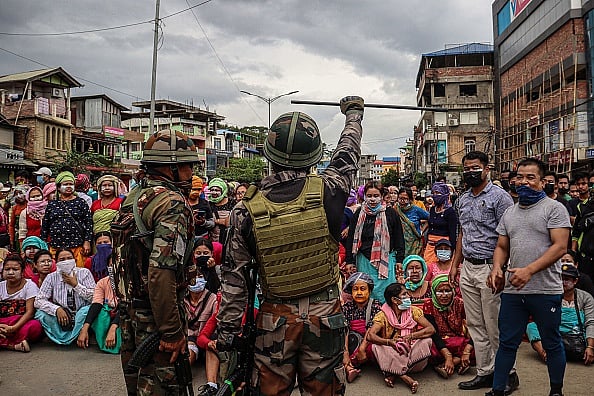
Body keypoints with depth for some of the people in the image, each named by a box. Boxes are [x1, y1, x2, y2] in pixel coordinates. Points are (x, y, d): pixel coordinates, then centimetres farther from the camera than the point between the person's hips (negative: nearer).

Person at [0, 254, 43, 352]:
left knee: (35, 326, -37)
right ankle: (15, 345, -26)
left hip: (22, 324, -3)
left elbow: (30, 312, -12)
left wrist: (13, 328, -27)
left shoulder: (29, 285, -4)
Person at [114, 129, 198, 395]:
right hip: (155, 315, -9)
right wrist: (172, 331, -24)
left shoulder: (132, 197, 9)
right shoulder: (172, 203, -21)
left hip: (128, 309, 9)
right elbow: (161, 272, -29)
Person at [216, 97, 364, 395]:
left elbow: (234, 278, -5)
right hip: (325, 316, 0)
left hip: (275, 318, 0)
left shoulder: (248, 210, -12)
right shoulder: (328, 192, -14)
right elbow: (348, 153, 8)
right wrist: (354, 112, 28)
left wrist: (227, 330, 7)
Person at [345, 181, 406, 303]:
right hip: (364, 260, 2)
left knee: (385, 292, 1)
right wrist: (350, 261, 4)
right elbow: (351, 238, 7)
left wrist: (399, 259, 3)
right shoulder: (359, 214, 3)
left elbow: (399, 237, 5)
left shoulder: (391, 213, 0)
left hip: (386, 259, -1)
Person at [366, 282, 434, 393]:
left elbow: (431, 329, -12)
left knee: (426, 341, -24)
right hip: (392, 354, -2)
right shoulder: (383, 315, -7)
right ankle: (405, 377, -29)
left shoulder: (414, 311, -1)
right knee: (376, 346, -27)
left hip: (411, 352, 2)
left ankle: (394, 373, -21)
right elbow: (370, 335, -20)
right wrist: (389, 342, -35)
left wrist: (410, 336, -25)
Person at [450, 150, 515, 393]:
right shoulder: (462, 200, 14)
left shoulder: (499, 197, -7)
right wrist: (455, 264, 16)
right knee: (475, 325, 11)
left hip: (490, 267, -7)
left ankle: (507, 374, 18)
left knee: (494, 327, 1)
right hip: (467, 269, 7)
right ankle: (485, 373, 22)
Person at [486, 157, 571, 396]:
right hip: (512, 290, 5)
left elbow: (560, 247, -13)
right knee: (507, 343, 10)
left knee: (552, 345, 12)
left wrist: (529, 270, -23)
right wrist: (497, 268, -4)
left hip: (546, 291, -4)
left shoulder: (554, 208, -4)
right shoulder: (509, 213, 13)